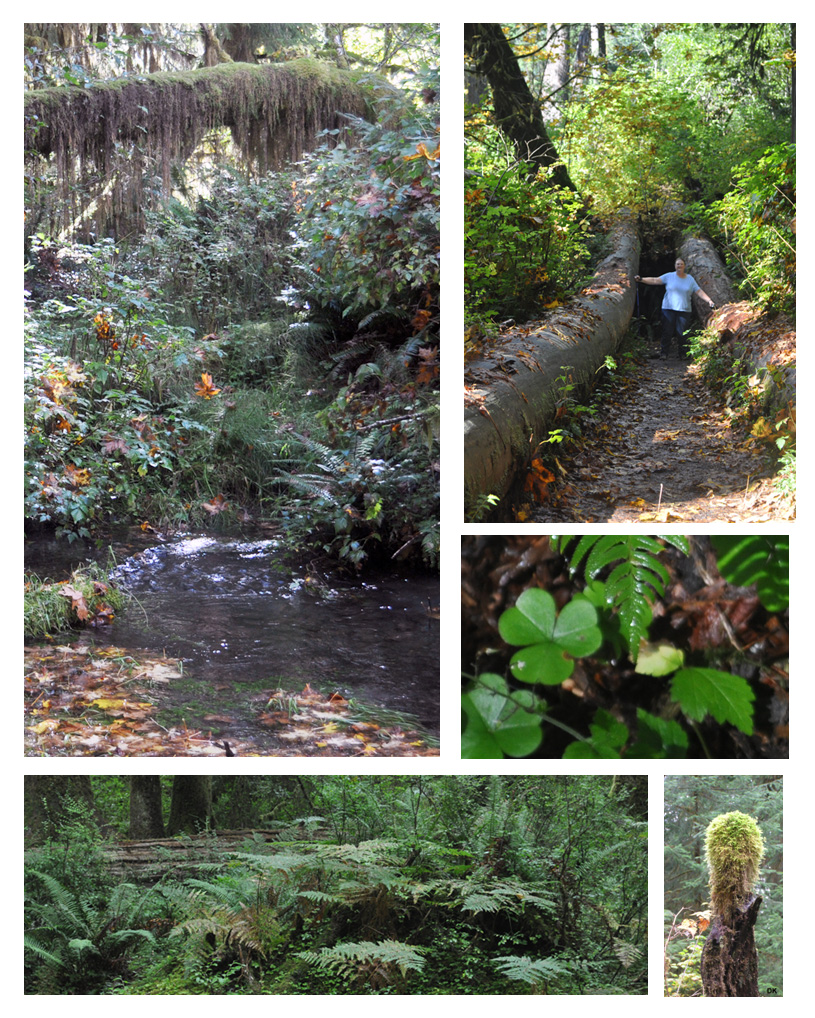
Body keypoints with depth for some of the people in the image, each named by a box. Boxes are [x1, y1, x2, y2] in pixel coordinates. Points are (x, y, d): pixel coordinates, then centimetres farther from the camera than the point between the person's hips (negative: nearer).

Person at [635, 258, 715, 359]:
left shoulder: (690, 279, 10)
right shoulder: (669, 276, 6)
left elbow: (699, 291, 9)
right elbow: (655, 280, -1)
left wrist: (709, 300, -1)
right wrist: (641, 279, -12)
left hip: (684, 310, 1)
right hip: (669, 309, -1)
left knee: (681, 333, -1)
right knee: (667, 332, -5)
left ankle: (681, 353, 12)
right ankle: (664, 353, 2)